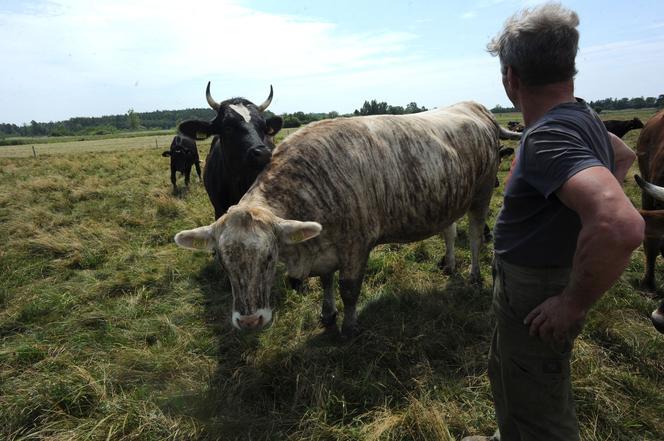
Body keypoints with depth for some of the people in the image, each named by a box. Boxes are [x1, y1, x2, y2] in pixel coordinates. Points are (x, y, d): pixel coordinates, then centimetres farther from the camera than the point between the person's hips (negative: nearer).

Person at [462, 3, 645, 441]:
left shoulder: (549, 137, -29)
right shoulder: (582, 117, 2)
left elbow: (621, 226, -42)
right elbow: (625, 156, 23)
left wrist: (574, 304, -28)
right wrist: (586, 199, 14)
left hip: (536, 301, -10)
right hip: (531, 284, 10)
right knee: (504, 372, 30)